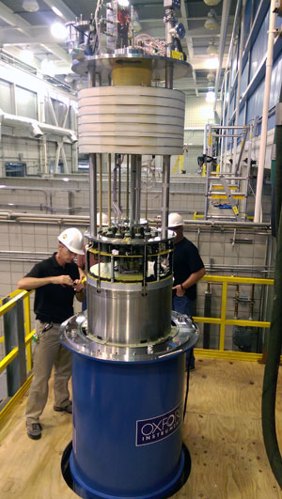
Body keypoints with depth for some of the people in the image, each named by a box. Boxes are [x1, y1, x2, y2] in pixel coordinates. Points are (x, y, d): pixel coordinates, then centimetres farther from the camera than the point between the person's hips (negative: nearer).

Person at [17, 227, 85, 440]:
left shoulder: (73, 268, 0)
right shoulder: (44, 267, -16)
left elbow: (80, 299, 7)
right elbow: (22, 283, -35)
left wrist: (80, 289, -16)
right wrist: (53, 279, -42)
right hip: (48, 327, -5)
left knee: (64, 370, 21)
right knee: (41, 376, 3)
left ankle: (62, 402, 42)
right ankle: (32, 418, 18)